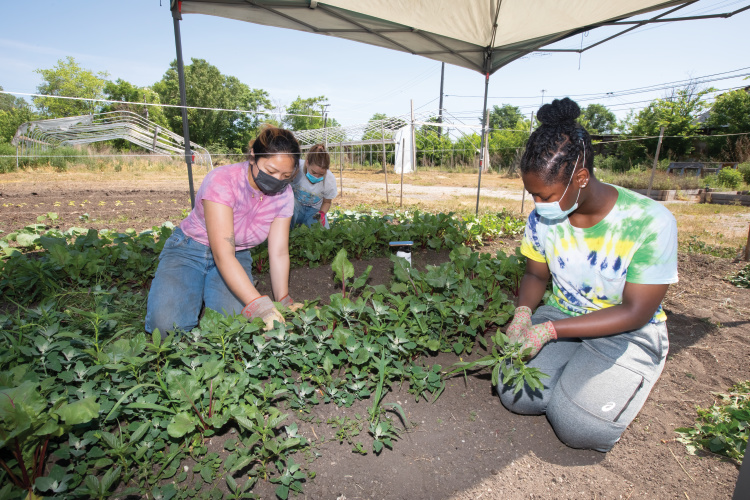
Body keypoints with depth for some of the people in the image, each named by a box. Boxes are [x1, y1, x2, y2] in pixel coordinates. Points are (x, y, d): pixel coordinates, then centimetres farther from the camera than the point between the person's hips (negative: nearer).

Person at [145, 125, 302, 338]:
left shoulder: (283, 195, -13)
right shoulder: (222, 180, -28)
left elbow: (279, 253, -12)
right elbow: (223, 255, -35)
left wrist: (283, 302, -24)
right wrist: (261, 306, -44)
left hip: (237, 257, 3)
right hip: (189, 250, -3)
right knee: (167, 323, -24)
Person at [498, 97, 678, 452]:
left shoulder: (651, 222, -23)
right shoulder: (542, 217, -9)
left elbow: (635, 312, -20)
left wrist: (549, 330, -29)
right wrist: (523, 312, -19)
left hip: (627, 333, -3)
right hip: (558, 316, 4)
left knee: (578, 425, -21)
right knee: (515, 394, -17)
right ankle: (574, 374, 12)